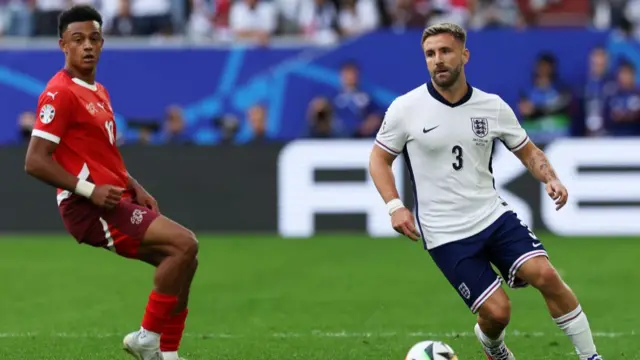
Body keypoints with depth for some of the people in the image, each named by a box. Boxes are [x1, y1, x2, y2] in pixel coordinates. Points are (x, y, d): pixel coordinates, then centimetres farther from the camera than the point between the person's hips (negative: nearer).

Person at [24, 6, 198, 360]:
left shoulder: (98, 92, 18)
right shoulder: (60, 93, -12)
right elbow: (35, 162, -18)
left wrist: (135, 188, 12)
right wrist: (89, 190, -22)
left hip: (114, 201, 10)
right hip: (88, 209, -10)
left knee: (183, 258, 8)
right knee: (184, 243, -19)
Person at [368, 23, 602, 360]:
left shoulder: (493, 107, 0)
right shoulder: (405, 109, -7)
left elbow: (528, 151, 13)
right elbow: (379, 158, 4)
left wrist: (550, 178, -8)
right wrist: (394, 206, -11)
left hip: (493, 215, 3)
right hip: (446, 235, -3)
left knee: (545, 275, -19)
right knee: (497, 311, -11)